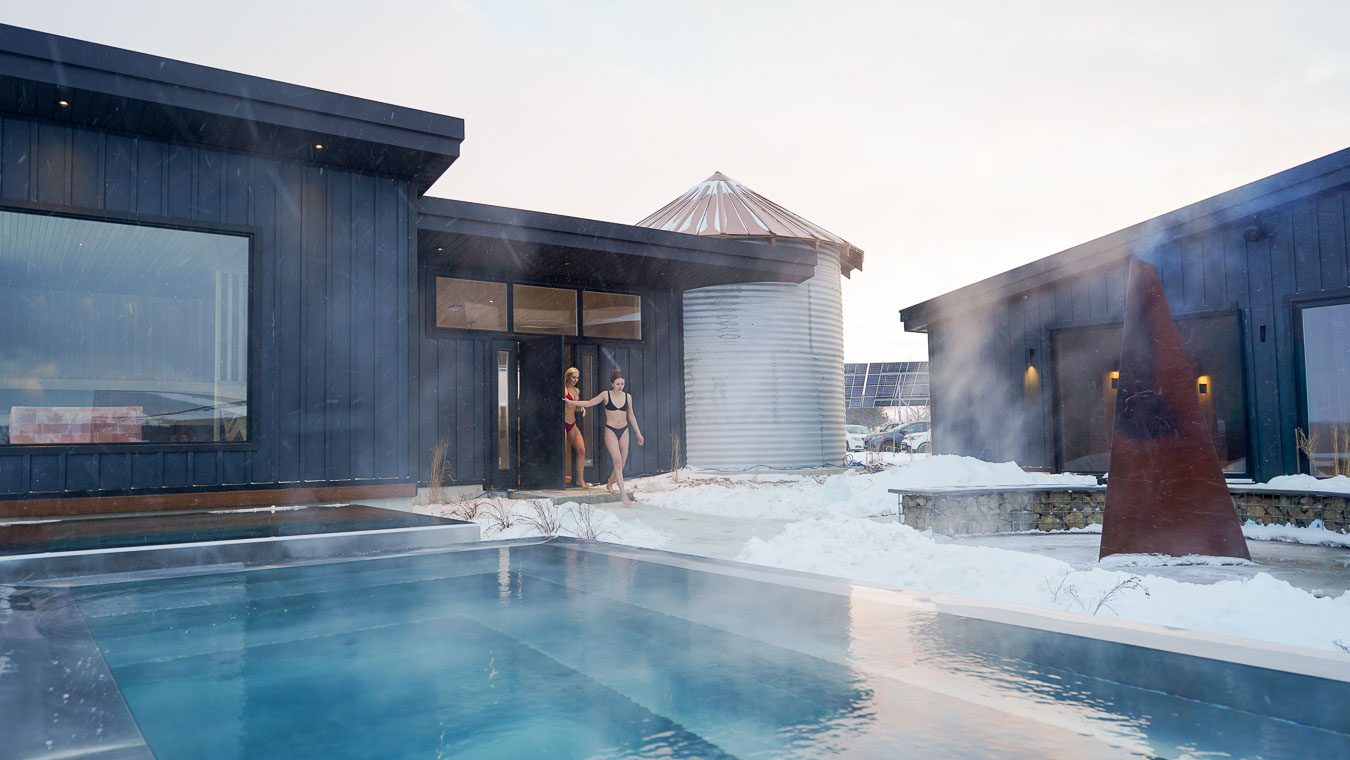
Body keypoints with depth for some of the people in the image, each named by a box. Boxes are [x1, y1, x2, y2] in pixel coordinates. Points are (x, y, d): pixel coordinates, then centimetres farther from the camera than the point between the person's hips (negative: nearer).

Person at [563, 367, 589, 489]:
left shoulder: (577, 391, 16)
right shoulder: (563, 389, -7)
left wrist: (581, 409, 5)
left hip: (573, 424, 7)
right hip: (563, 422, -7)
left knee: (581, 450, -3)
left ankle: (580, 480, 2)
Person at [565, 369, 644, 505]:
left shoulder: (628, 396, 4)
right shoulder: (606, 395, -4)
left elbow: (631, 416, 15)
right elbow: (588, 403, 6)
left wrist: (638, 433, 18)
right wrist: (570, 402, 3)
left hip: (624, 431, 4)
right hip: (610, 431, -4)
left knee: (622, 463, 6)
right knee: (617, 461, -15)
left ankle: (610, 484, 32)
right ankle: (623, 493, -15)